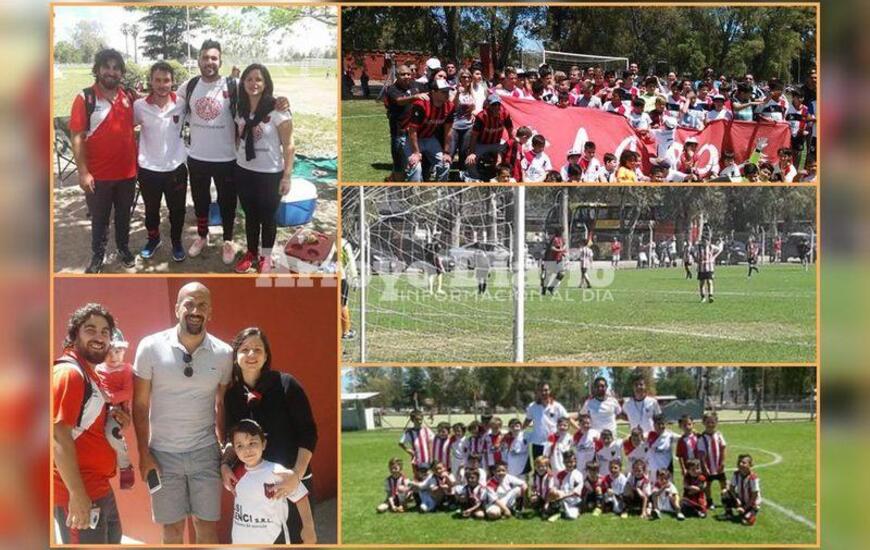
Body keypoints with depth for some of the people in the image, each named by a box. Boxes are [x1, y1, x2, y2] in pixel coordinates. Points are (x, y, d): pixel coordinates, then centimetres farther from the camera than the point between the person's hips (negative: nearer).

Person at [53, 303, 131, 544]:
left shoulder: (89, 373, 15)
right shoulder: (69, 372, -16)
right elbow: (59, 436, -24)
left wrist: (113, 418, 4)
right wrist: (77, 494, -27)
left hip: (100, 488, 11)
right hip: (80, 493, -11)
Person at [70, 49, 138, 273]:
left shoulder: (130, 96, -1)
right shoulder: (85, 98, -13)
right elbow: (77, 137, -13)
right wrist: (83, 172, -17)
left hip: (127, 171, 3)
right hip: (98, 174, -3)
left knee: (124, 214, 19)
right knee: (99, 218, 11)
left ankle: (123, 248, 38)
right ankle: (98, 254, 28)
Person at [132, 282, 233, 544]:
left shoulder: (224, 353, -4)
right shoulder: (151, 347, -8)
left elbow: (223, 405, 7)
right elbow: (140, 405, -2)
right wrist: (144, 454, -4)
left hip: (205, 453, 1)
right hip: (163, 453, -1)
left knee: (208, 527, 4)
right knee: (172, 529, 7)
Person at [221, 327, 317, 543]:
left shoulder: (286, 385, -12)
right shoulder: (232, 394, 1)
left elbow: (308, 433, -12)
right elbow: (232, 438, 11)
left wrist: (298, 474, -21)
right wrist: (225, 464, -8)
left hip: (291, 480, -4)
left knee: (293, 538, 2)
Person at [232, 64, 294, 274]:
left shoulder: (277, 110, -16)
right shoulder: (240, 109, 1)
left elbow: (288, 145, -13)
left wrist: (287, 175, -15)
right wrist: (234, 161, 10)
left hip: (270, 174, -4)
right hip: (244, 171, 5)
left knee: (267, 216, 10)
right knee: (250, 214, 17)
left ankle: (266, 256, 27)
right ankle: (251, 252, 33)